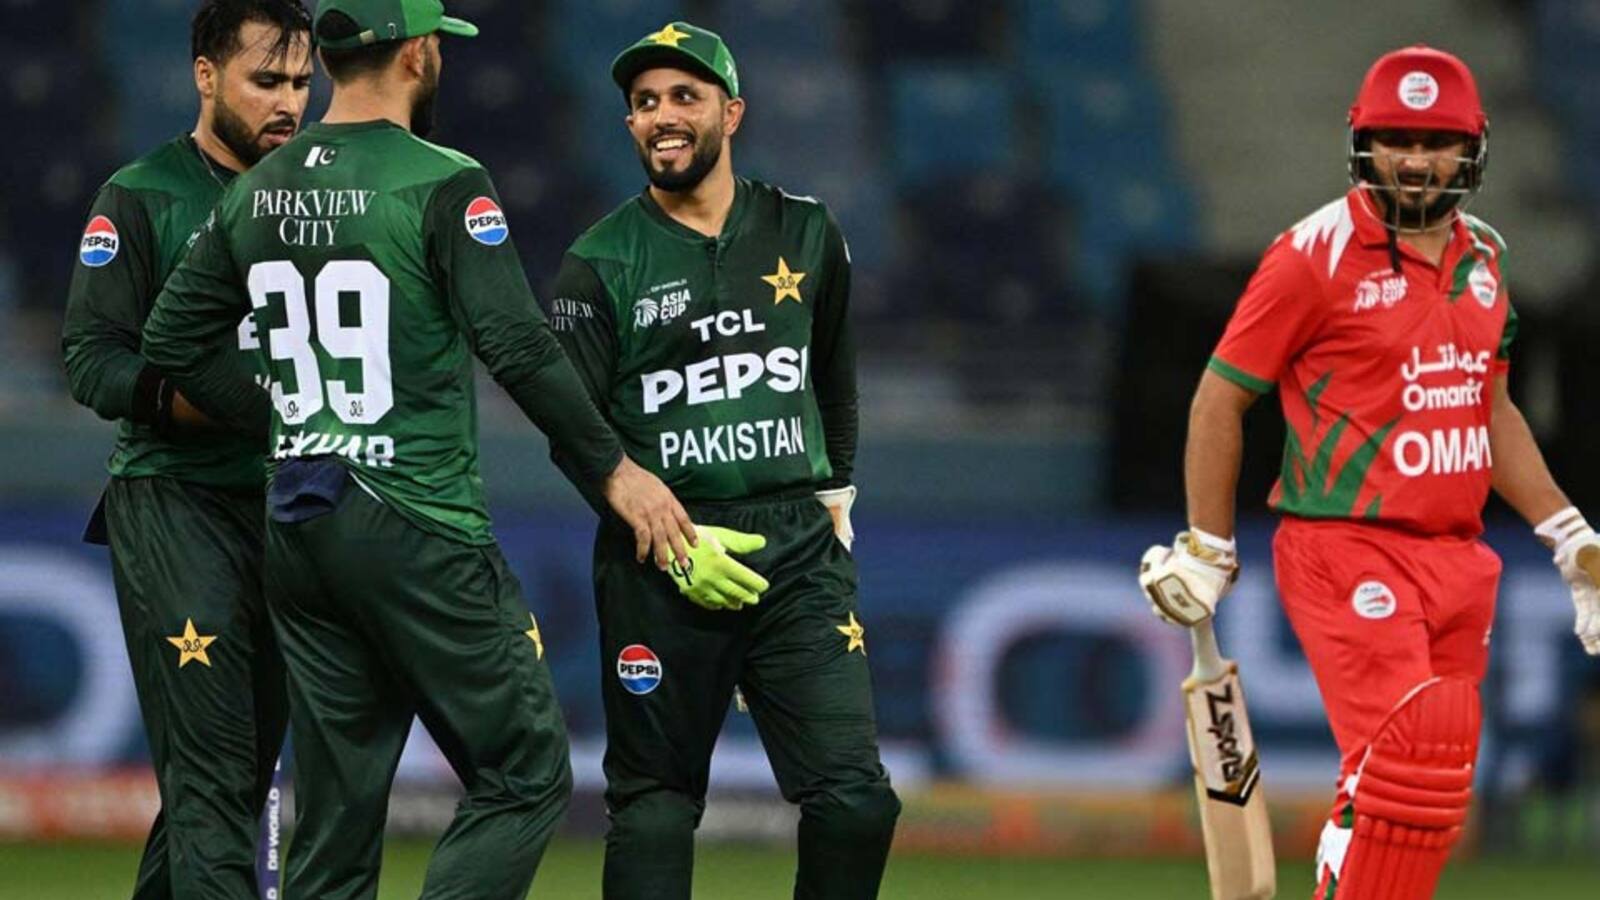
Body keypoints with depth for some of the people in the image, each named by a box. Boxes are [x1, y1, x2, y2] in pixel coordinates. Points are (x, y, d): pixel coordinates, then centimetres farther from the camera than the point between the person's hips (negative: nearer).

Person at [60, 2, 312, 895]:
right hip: (177, 508, -6)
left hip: (284, 509, 6)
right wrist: (183, 399, -25)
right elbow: (91, 359, -9)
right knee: (212, 771, -14)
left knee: (246, 776, 9)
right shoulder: (142, 198, -3)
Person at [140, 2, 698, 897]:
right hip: (418, 532, -7)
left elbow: (172, 337, 14)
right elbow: (518, 346, -18)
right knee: (526, 779, -1)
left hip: (297, 528, 7)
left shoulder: (258, 191, 10)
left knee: (337, 814, 10)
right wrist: (613, 469, -11)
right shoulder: (443, 185, -11)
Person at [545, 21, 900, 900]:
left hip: (798, 554, 2)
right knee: (653, 805, 1)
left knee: (855, 800, -9)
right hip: (656, 560, -2)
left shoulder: (805, 235, 11)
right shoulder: (600, 263, 1)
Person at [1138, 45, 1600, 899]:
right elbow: (1220, 396, -3)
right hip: (1347, 553, -7)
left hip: (1456, 562, 7)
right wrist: (1206, 549, -3)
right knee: (1404, 762, -20)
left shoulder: (1481, 257, 13)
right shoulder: (1316, 254, -8)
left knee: (1432, 793, 6)